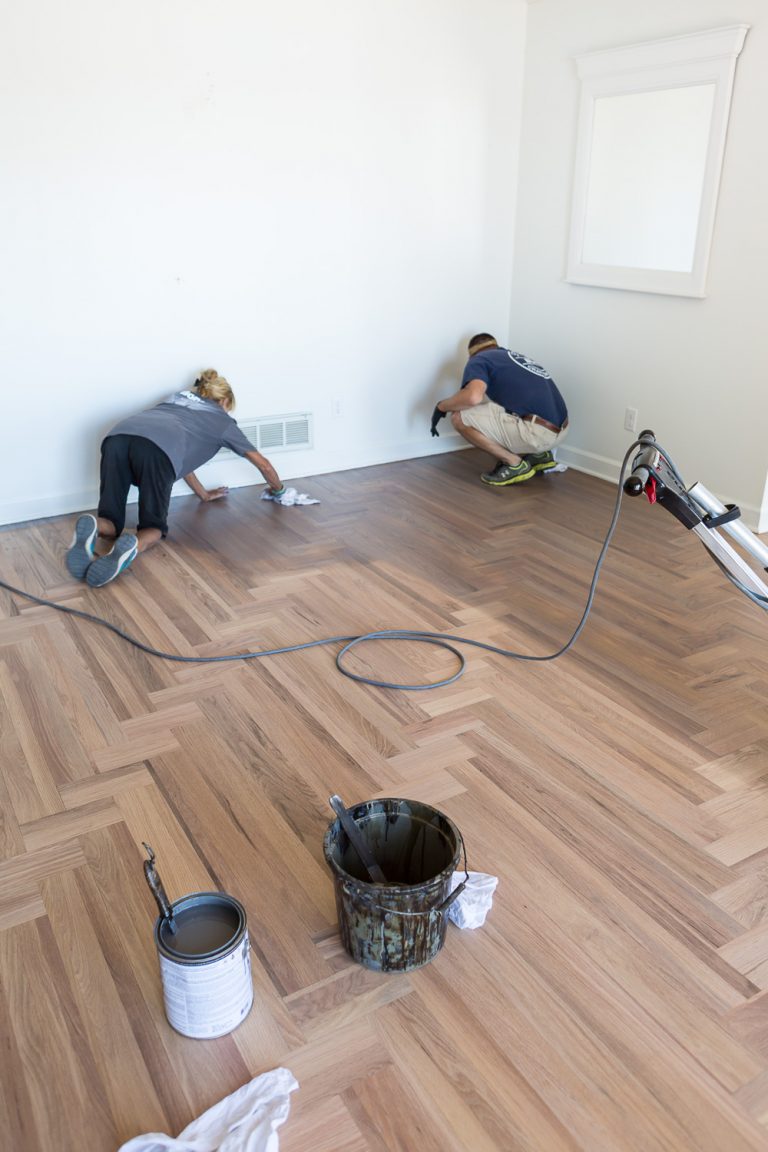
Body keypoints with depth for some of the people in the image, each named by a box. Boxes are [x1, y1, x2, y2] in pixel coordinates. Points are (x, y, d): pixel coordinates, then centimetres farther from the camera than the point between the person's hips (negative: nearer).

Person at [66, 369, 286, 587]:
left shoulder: (177, 398, 44)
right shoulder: (222, 420, 33)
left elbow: (182, 453, 51)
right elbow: (262, 463, 43)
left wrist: (203, 493, 63)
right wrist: (278, 488, 62)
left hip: (117, 438, 5)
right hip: (156, 449, -4)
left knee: (110, 523, 14)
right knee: (153, 526, 13)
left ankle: (92, 529, -22)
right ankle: (132, 546, -22)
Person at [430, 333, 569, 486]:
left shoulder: (479, 359, 4)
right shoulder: (518, 357, 28)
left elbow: (473, 396, -19)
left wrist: (441, 406, 0)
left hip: (536, 432, -9)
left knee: (460, 417, -4)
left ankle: (515, 464, 1)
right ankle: (538, 455, 19)